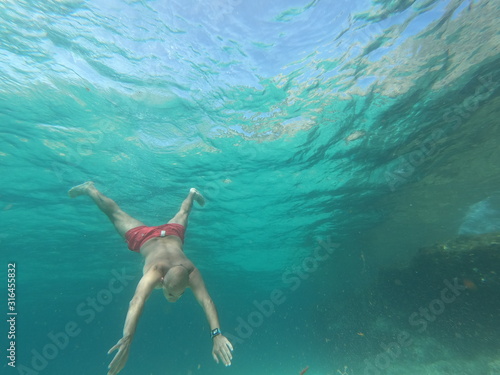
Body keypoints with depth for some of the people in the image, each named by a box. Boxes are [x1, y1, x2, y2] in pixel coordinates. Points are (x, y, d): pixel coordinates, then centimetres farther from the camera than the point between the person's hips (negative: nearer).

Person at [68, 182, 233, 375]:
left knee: (182, 214, 32)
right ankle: (90, 189, 44)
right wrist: (127, 339, -70)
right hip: (144, 237, -1)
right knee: (114, 213, 20)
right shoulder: (154, 273, -44)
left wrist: (217, 335, -54)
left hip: (172, 234, 2)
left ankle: (192, 194, 60)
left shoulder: (191, 272, -39)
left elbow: (206, 301, -45)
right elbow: (137, 301, -59)